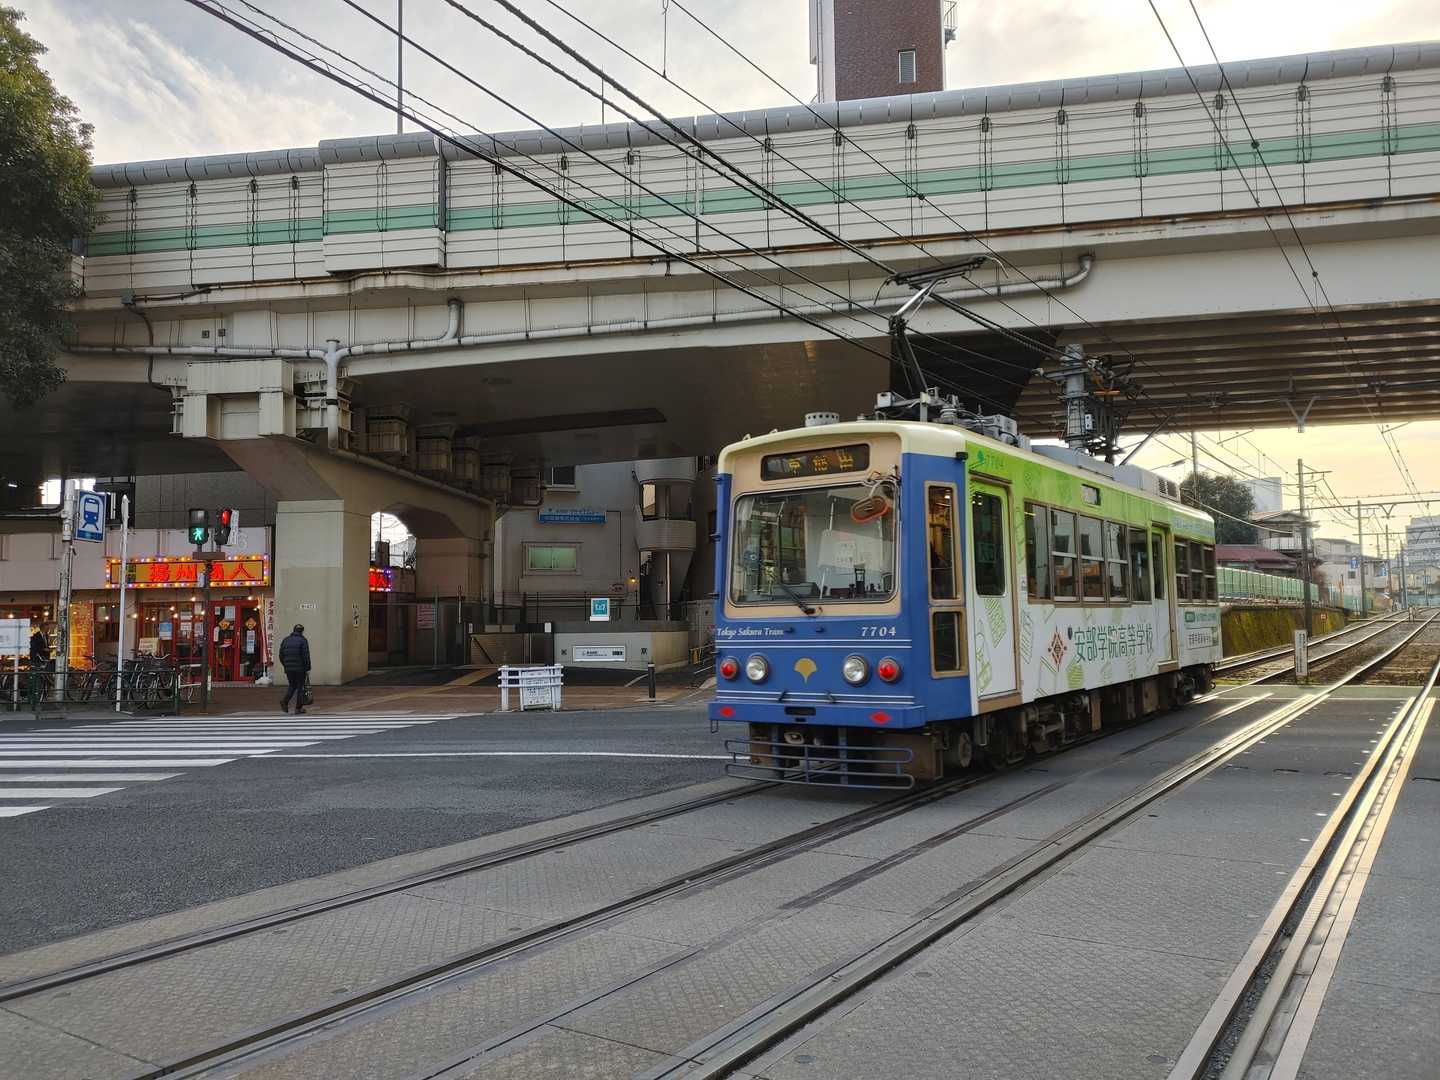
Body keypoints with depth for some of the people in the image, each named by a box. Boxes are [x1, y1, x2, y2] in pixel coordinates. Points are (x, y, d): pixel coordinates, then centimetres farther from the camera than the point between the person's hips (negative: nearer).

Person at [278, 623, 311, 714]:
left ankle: (285, 701, -6)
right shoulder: (303, 641, -7)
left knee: (292, 686, 17)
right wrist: (308, 669, -7)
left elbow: (281, 655, 10)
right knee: (300, 687, 7)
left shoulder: (286, 640, 9)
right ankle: (298, 708, 8)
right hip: (300, 669, -5)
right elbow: (306, 656, -12)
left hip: (288, 669, 5)